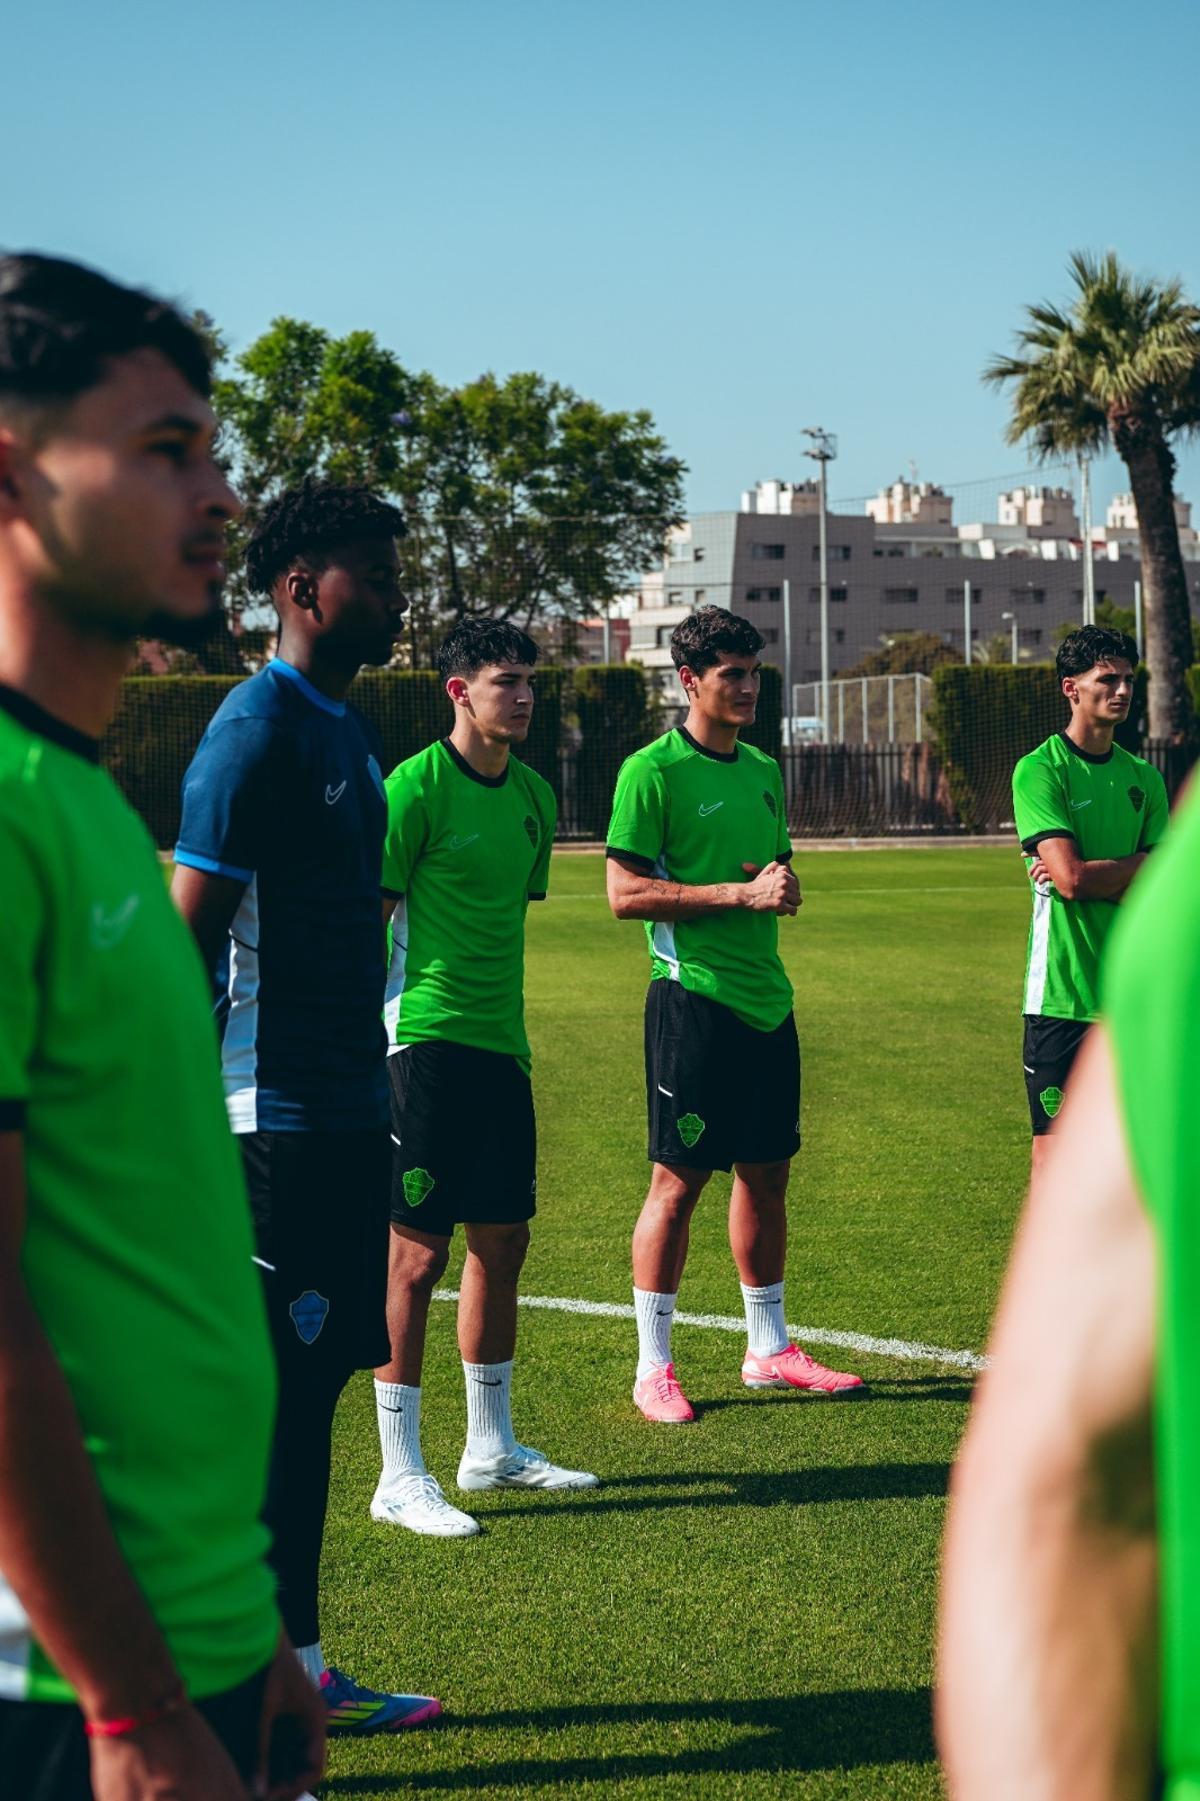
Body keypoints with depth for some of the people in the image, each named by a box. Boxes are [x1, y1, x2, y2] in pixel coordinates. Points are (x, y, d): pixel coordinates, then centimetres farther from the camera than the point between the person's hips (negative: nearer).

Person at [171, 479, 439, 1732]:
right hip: (277, 1122, -9)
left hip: (344, 1113, 9)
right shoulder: (255, 731, -13)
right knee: (268, 1403, -3)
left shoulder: (346, 733, 15)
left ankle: (298, 1671, 24)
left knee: (313, 1386, 14)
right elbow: (192, 939, -18)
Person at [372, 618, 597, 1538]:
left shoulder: (533, 795, 13)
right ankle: (401, 1474, 3)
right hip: (426, 1041, -8)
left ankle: (492, 1446, 27)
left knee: (503, 1240, 13)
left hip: (501, 1045, 8)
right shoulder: (414, 787, -10)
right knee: (420, 1251, -4)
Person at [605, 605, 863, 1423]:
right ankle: (654, 1368, 6)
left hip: (766, 1000, 7)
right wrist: (741, 894, -17)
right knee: (679, 1177, -3)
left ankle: (770, 1348, 25)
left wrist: (785, 887, 0)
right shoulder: (652, 771, -8)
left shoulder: (764, 770, 15)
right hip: (693, 995, -7)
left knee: (767, 1171, 12)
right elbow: (625, 893, -14)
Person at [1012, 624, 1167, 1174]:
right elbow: (1071, 878, -17)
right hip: (1063, 993, -5)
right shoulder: (1040, 771, -6)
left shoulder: (1143, 778, 11)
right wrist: (1139, 866, -3)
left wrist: (1095, 876, -10)